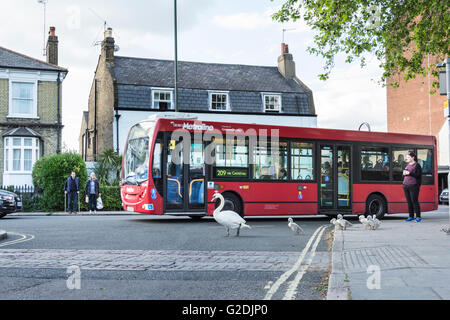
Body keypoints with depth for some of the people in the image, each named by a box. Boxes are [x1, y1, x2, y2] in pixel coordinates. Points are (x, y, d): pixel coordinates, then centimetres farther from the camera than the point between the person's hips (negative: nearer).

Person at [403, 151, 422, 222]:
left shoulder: (417, 165, -2)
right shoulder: (407, 165, 18)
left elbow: (418, 175, -10)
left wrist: (409, 173, -17)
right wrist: (404, 174, 1)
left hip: (413, 186, -6)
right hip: (406, 186, 6)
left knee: (414, 201, -6)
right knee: (409, 202, 7)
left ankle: (418, 217, 1)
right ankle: (411, 216, 12)